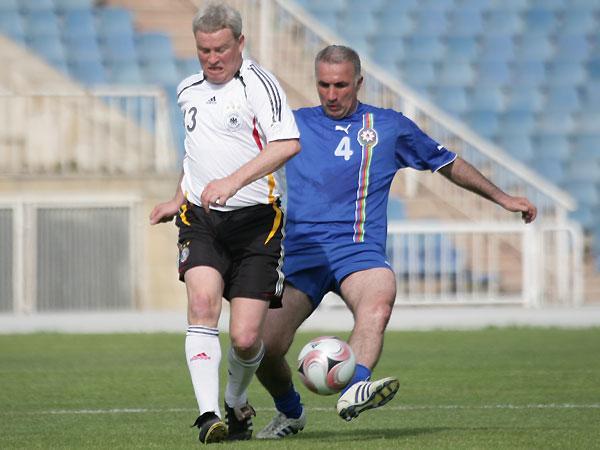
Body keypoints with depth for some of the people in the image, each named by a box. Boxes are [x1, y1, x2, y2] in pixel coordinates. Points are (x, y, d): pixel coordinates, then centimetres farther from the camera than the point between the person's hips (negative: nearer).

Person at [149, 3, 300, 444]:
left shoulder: (258, 82, -9)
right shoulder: (188, 91, 13)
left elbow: (288, 144, -24)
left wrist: (232, 182, -31)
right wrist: (179, 200, 28)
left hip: (255, 221, -4)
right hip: (201, 220, 4)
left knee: (246, 337, -7)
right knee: (202, 302, -23)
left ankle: (236, 402, 25)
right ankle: (208, 414, -26)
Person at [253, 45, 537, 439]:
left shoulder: (390, 127, 14)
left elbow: (448, 163, 25)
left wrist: (502, 198, 25)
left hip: (359, 250, -1)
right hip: (298, 254, 1)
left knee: (379, 298, -37)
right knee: (265, 349, -13)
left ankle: (355, 391, -58)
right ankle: (290, 412, 18)